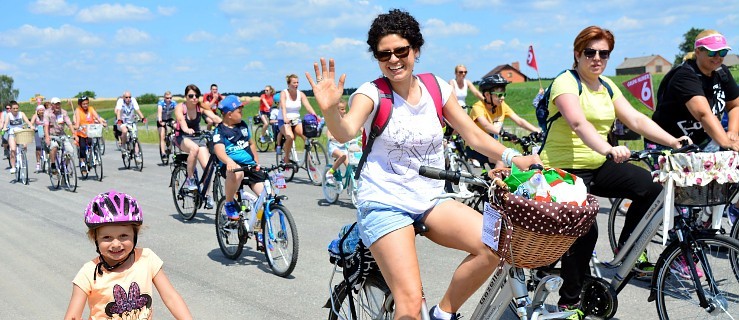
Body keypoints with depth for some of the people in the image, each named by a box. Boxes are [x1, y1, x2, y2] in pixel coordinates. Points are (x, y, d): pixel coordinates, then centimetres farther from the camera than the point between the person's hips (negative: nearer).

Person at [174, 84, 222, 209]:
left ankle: (206, 194, 4)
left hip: (197, 136, 3)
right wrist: (187, 129, -56)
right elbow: (181, 120, -34)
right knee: (194, 148, -37)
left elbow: (214, 117, -22)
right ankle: (190, 179, -19)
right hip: (182, 137, -3)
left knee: (207, 166, -14)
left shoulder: (201, 107, -7)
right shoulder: (180, 107, -14)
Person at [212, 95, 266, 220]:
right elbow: (219, 150, -22)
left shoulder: (243, 125, 15)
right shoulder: (220, 131, -4)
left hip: (250, 165, 5)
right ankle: (229, 203, -17)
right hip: (231, 166, -5)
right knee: (237, 173, -43)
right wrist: (229, 161, -43)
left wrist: (257, 163, 22)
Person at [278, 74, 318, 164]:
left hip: (296, 120, 4)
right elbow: (283, 107, -25)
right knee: (290, 137, -31)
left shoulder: (301, 94, 1)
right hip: (284, 121, -3)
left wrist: (315, 116, -26)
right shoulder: (284, 93, -8)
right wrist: (285, 118, -43)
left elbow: (308, 106, -9)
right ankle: (286, 157, -9)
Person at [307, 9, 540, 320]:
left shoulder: (437, 88, 4)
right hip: (385, 203, -4)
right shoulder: (372, 93, -8)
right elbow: (346, 131, -27)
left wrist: (513, 157, -12)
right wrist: (330, 109, -48)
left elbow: (475, 135, 4)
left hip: (430, 200, 5)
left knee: (495, 245, -18)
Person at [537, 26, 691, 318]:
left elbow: (636, 119, 4)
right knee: (584, 231, -15)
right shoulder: (566, 83, -13)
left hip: (598, 165, 7)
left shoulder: (607, 86, 11)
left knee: (651, 187, -14)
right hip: (564, 169, -7)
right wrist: (608, 149, -48)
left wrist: (673, 141, -9)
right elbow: (578, 122, -32)